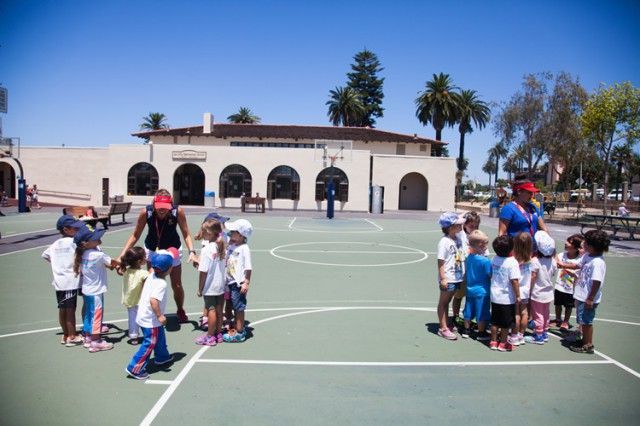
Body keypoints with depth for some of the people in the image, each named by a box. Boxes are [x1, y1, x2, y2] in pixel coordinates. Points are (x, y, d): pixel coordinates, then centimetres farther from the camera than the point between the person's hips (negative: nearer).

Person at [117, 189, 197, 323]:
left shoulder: (178, 211, -29)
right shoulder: (146, 212, -28)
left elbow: (186, 234, -21)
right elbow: (135, 235, -16)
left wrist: (191, 252, -36)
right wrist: (122, 254, -25)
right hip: (152, 250, 0)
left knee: (177, 285, 8)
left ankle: (180, 311, 34)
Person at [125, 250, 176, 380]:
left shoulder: (151, 275, -4)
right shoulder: (161, 284, -28)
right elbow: (153, 300, -36)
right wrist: (159, 316, -30)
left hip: (143, 315, 10)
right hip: (151, 320, -10)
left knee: (160, 337, 27)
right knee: (150, 344, 2)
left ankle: (162, 356, 46)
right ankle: (135, 368, 8)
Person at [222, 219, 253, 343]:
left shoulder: (244, 248, -16)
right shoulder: (231, 246, 7)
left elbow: (248, 267, -17)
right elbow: (225, 261, 18)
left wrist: (246, 283, -18)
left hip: (239, 283, -8)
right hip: (231, 282, 8)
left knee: (239, 308, 3)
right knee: (235, 307, 18)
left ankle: (239, 333, 13)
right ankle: (238, 328, 32)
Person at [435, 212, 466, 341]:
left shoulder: (457, 239, 6)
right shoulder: (444, 242, -18)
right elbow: (441, 262, -18)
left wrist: (464, 275, 16)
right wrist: (443, 278, -20)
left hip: (457, 277, 7)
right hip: (448, 279, -7)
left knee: (447, 302, 18)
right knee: (443, 302, 5)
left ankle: (446, 325, 29)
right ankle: (443, 329, 13)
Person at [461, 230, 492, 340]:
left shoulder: (468, 258, -3)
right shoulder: (485, 261, -21)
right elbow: (491, 275, -15)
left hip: (470, 289, 6)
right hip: (482, 291, -6)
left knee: (468, 311, 17)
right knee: (482, 313, 8)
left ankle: (466, 330, 29)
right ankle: (481, 333, 19)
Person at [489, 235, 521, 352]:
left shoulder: (494, 260, -1)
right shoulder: (512, 262, -19)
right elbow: (514, 281, -21)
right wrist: (518, 296, -12)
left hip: (495, 296, 5)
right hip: (507, 298, -5)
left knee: (495, 321, 15)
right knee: (506, 323, 10)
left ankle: (493, 342, 24)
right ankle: (503, 344, 20)